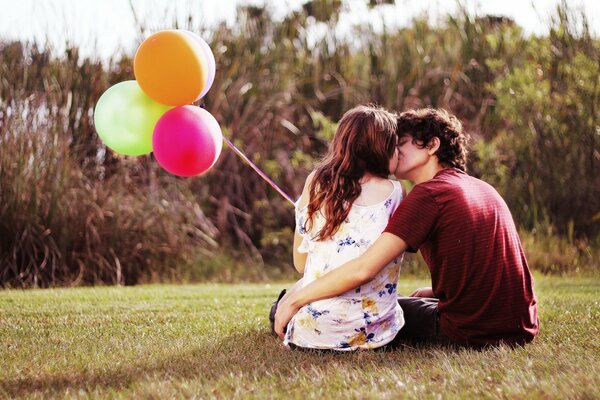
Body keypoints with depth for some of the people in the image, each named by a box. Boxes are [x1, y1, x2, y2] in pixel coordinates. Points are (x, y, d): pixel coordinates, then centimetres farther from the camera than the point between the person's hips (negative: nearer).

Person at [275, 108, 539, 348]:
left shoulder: (428, 194, -13)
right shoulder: (484, 189, 12)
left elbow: (363, 269, -20)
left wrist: (295, 299, -11)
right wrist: (435, 291, 24)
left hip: (470, 335, -8)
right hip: (522, 330, 8)